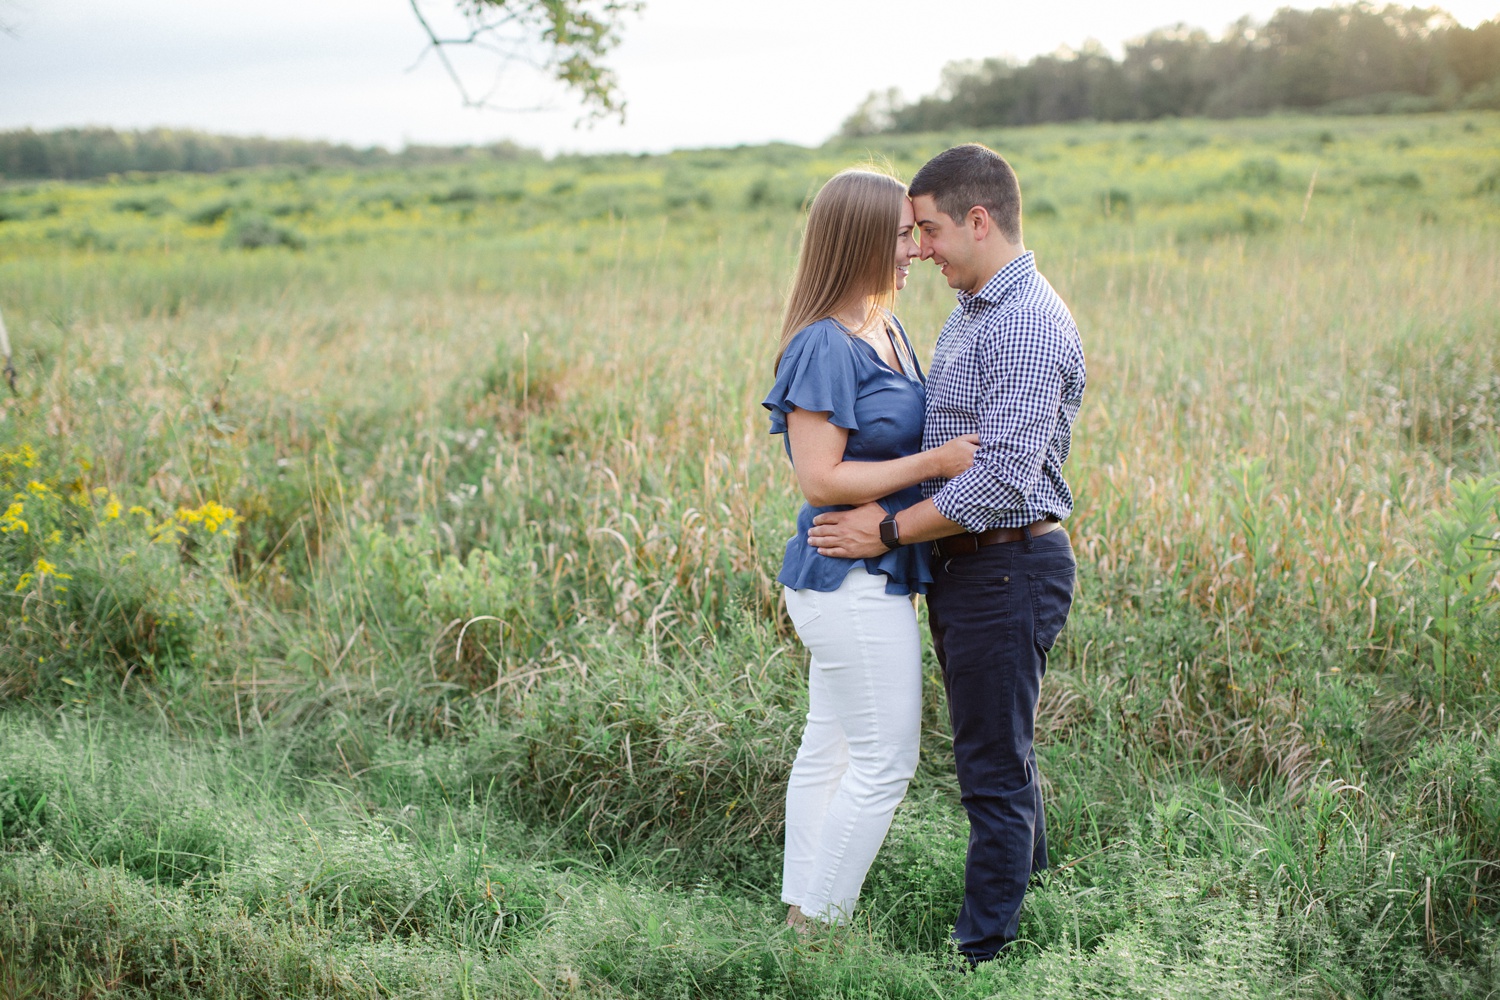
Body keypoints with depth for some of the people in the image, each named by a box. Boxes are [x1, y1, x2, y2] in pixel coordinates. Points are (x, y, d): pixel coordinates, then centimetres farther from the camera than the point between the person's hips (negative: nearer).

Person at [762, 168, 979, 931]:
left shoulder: (887, 330, 11)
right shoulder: (824, 345, -19)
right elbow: (821, 479, -22)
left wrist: (973, 445, 6)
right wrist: (937, 462, -21)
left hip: (868, 575, 10)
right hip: (852, 579, -10)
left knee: (830, 750, 16)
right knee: (884, 762, -2)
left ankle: (801, 911, 26)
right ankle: (819, 925, 9)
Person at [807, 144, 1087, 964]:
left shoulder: (1029, 327, -20)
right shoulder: (971, 314, 13)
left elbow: (1004, 479, -26)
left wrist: (889, 533, -19)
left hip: (1007, 569, -10)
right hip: (966, 566, 10)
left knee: (993, 767, 0)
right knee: (999, 749, 21)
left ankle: (981, 949, 11)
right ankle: (1025, 881, 37)